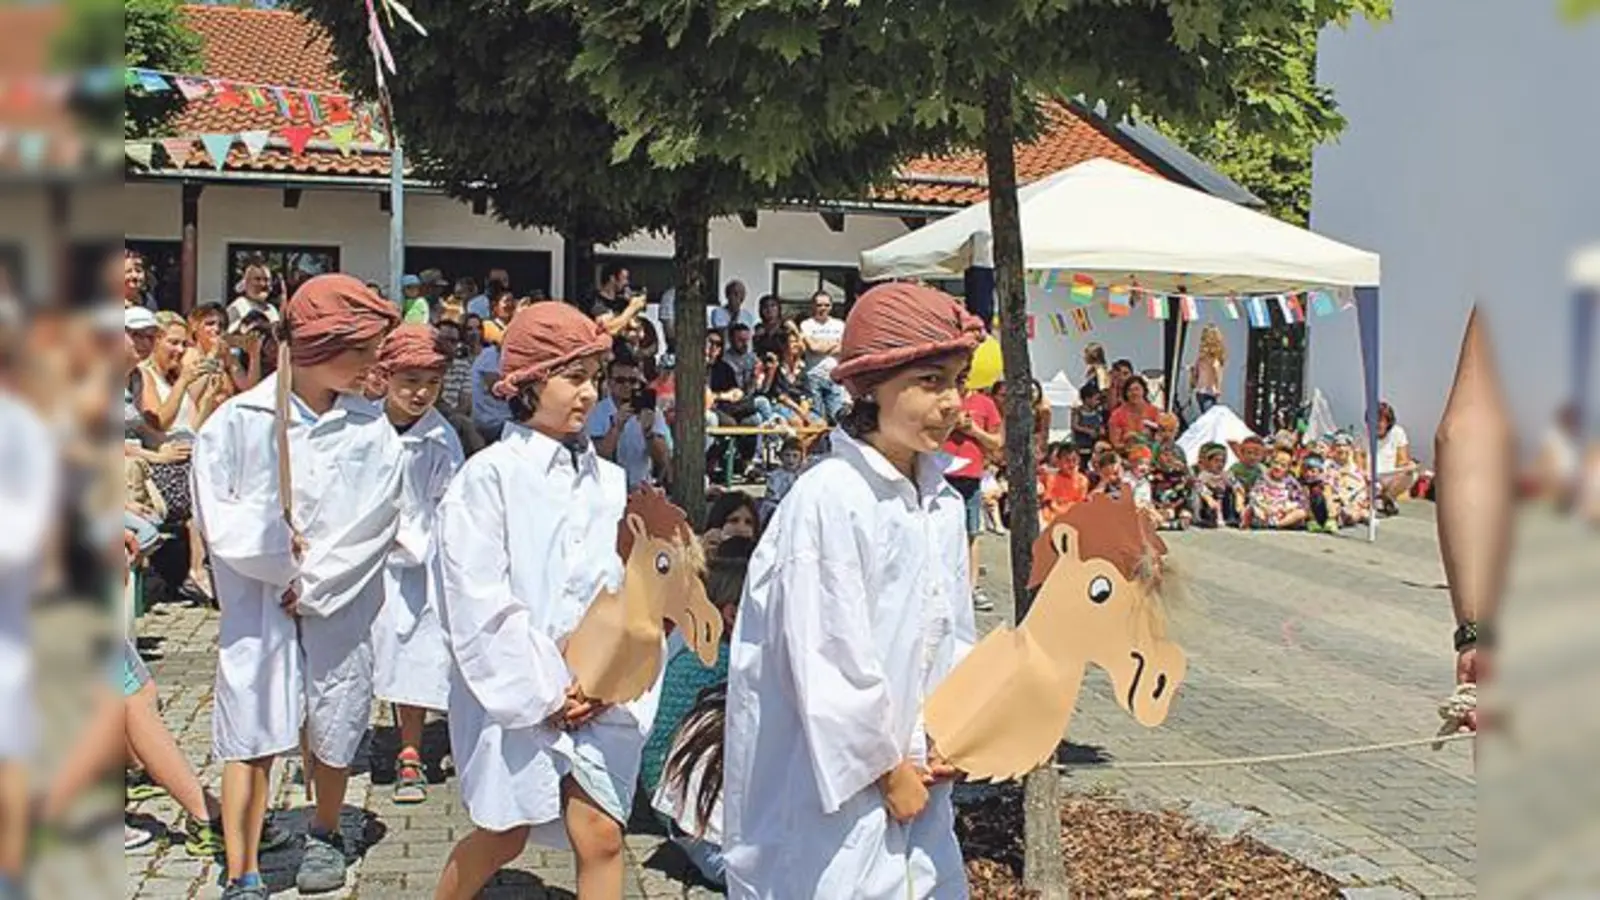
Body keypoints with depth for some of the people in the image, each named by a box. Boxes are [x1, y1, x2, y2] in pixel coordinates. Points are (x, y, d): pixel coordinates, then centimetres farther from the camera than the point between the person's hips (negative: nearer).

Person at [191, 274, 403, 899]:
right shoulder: (239, 420, -6)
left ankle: (324, 834, 38)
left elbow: (377, 524, -6)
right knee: (251, 735, -1)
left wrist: (314, 583, -11)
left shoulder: (371, 429, -3)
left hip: (340, 605, 2)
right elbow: (217, 518, -6)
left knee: (334, 732, 13)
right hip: (256, 603, -1)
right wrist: (281, 553, -11)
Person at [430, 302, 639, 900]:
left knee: (599, 834, -2)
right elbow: (482, 602, -13)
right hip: (512, 690, -3)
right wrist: (545, 690, -13)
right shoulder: (488, 476, -8)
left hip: (594, 696, 3)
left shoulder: (608, 481, 6)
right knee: (503, 838, 9)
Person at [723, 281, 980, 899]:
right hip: (831, 787, -7)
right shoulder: (828, 498, -19)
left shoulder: (944, 503, 5)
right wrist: (887, 769, -10)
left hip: (914, 780, 7)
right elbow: (827, 657, -19)